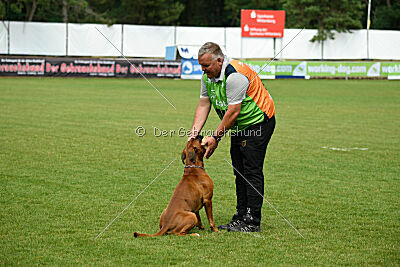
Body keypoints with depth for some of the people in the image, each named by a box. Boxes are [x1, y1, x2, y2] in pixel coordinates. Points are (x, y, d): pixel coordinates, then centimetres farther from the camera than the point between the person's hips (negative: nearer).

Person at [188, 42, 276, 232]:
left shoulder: (234, 75, -28)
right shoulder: (208, 75, 1)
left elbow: (233, 111, -27)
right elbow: (203, 104, 4)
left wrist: (216, 137, -21)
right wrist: (194, 133, -6)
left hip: (258, 122, -9)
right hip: (239, 126, 9)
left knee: (252, 170, -11)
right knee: (239, 171, 10)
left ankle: (252, 222, -9)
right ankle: (240, 217, 15)